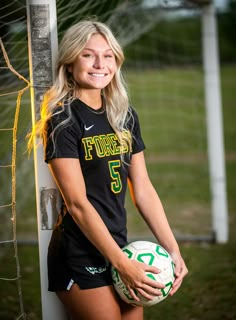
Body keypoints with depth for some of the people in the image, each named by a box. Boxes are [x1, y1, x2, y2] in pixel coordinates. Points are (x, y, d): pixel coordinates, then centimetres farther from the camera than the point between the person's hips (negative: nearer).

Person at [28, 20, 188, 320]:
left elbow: (143, 189, 8)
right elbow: (78, 203, -16)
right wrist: (122, 264, -19)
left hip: (119, 247, 6)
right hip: (81, 258, -6)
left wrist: (172, 249, 1)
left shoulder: (125, 116, 8)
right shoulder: (63, 120, -11)